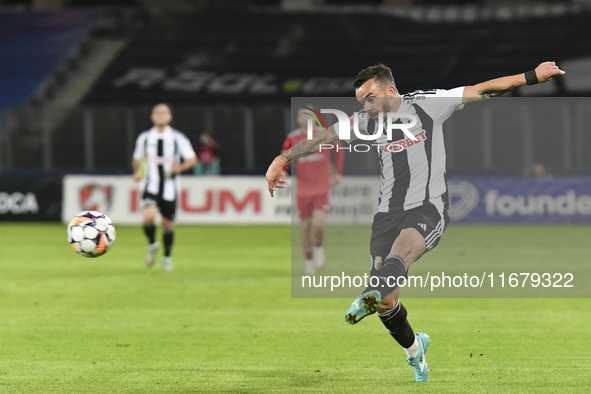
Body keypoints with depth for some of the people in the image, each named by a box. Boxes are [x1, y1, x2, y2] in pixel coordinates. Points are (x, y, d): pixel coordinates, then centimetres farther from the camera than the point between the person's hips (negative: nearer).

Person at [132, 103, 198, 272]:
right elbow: (137, 158, 18)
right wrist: (137, 172, -2)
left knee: (167, 223, 5)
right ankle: (152, 244, 5)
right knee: (148, 216, -24)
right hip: (150, 186, 0)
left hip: (169, 187, 0)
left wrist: (180, 167, -21)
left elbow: (192, 159, -1)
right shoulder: (144, 137, 4)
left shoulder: (177, 138, -2)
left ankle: (167, 257, 26)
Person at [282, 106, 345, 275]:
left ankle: (318, 248, 11)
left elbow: (339, 151, 14)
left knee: (318, 223, -19)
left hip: (322, 189, -2)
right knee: (305, 227, 4)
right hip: (303, 190, 2)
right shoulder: (292, 139, -1)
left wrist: (338, 173, 10)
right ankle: (309, 261, 21)